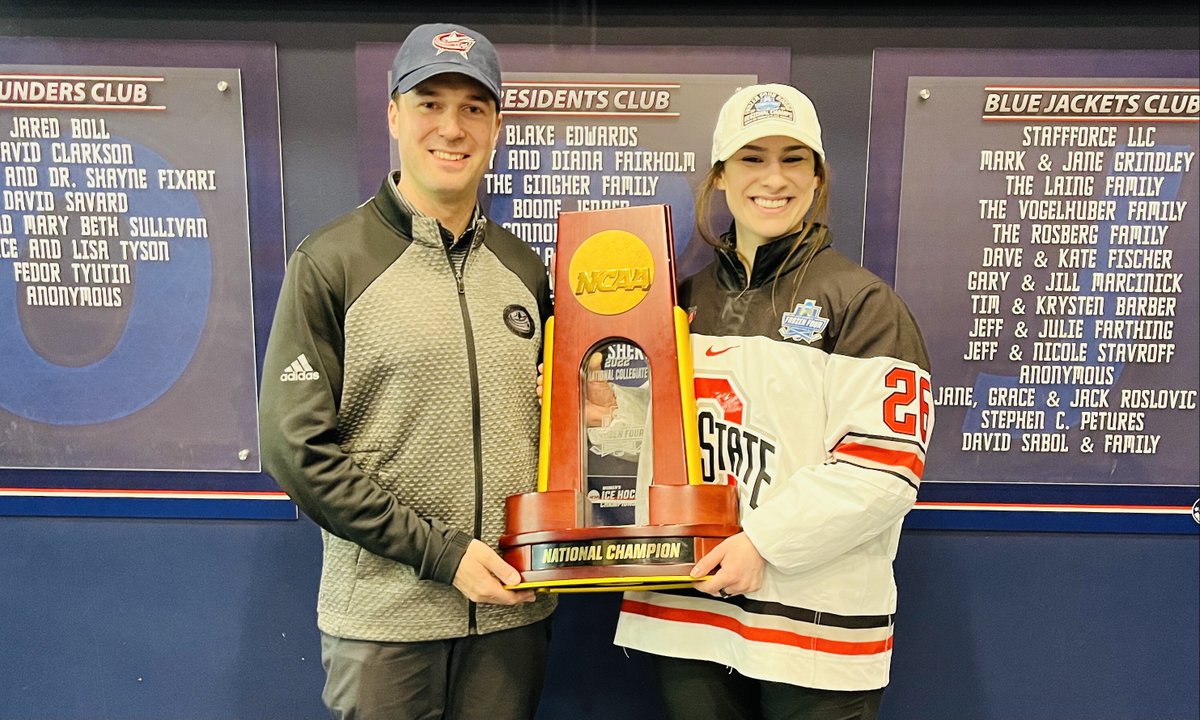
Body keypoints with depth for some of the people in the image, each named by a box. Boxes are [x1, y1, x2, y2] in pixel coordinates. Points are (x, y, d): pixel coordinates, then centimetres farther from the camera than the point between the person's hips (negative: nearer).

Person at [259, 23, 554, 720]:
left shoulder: (524, 270, 7)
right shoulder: (331, 263, -6)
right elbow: (298, 448, -11)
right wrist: (440, 552, -14)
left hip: (513, 609, 4)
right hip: (384, 613, -4)